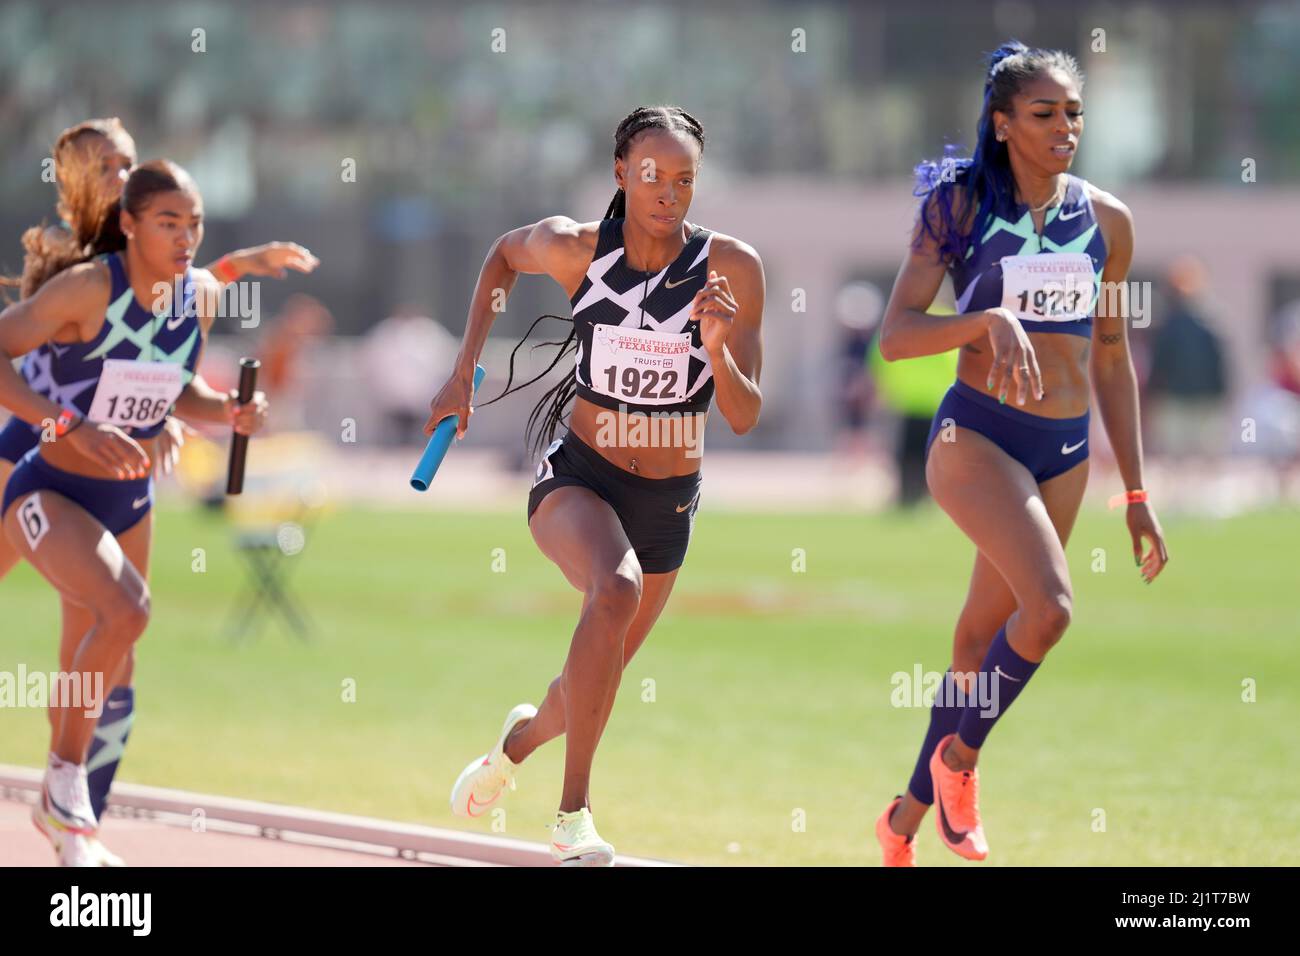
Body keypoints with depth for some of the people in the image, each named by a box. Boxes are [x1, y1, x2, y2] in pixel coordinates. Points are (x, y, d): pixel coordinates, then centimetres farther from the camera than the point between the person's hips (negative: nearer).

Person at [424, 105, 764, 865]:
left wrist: (717, 348, -30)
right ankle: (574, 813, -28)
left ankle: (520, 736, 56)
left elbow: (745, 418, -10)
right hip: (576, 478, -3)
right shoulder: (575, 249, -11)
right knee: (617, 588, -35)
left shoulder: (733, 269, -12)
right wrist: (465, 371, 9)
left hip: (668, 502, 3)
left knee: (596, 685, 18)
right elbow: (504, 254, 13)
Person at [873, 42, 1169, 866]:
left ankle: (910, 815, 24)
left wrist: (1137, 494, 15)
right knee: (1050, 606, -24)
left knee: (986, 636, 9)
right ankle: (960, 756, -1)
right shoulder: (960, 204, -5)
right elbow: (896, 334, -9)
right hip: (976, 433, -5)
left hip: (1066, 449, 5)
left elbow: (1112, 358, 16)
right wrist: (990, 321, -26)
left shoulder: (1107, 220, 8)